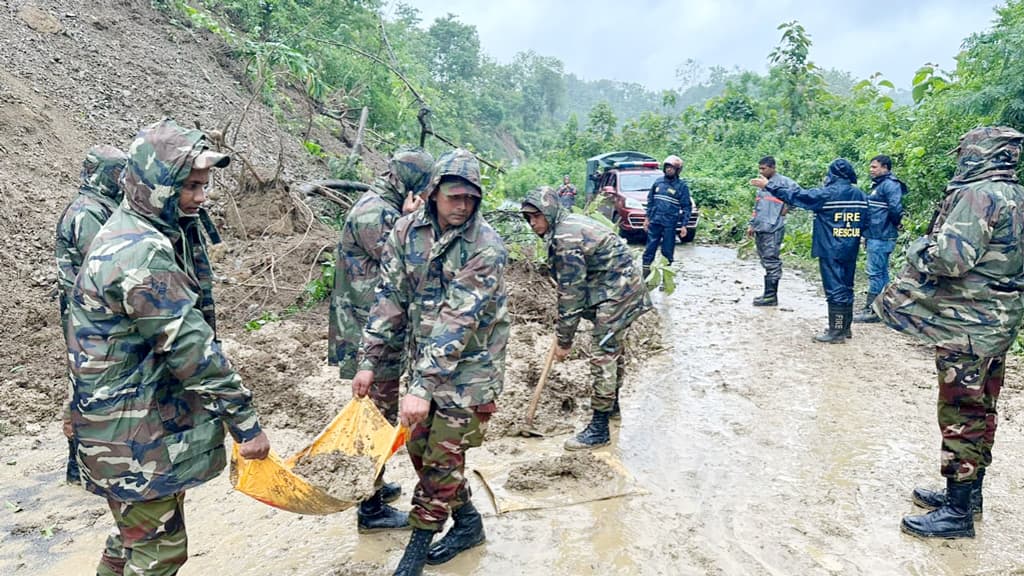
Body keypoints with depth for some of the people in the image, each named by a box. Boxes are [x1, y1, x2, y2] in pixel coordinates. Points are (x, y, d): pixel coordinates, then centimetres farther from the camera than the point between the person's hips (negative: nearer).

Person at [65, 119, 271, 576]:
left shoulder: (129, 233, 8)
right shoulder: (142, 254, -24)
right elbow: (192, 348, -26)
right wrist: (246, 424, -22)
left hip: (144, 414, 10)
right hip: (136, 432, -10)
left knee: (138, 530, 23)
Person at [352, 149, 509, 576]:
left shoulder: (485, 246, -21)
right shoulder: (408, 230, -4)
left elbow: (459, 320, -27)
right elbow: (390, 297, -1)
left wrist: (423, 386, -31)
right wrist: (368, 360, -5)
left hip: (467, 368, -6)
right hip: (424, 362, 6)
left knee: (441, 460, 0)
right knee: (419, 447, 16)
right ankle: (468, 523, 36)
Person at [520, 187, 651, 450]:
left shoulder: (565, 240, -26)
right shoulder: (568, 223, 6)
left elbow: (571, 294, -24)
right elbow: (569, 286, 15)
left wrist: (564, 341, -17)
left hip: (617, 291, -11)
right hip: (621, 286, 11)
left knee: (603, 354, -10)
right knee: (612, 345, 23)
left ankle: (599, 428, -5)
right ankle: (612, 403, 41)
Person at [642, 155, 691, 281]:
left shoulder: (681, 185, -2)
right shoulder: (658, 182, 10)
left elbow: (687, 207, -3)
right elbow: (650, 200, 16)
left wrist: (684, 225, -9)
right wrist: (647, 218, 12)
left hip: (670, 224, -3)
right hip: (654, 222, 4)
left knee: (667, 251, 2)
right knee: (650, 248, 5)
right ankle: (645, 272, 12)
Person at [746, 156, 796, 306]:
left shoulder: (782, 181, -8)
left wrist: (787, 207, -10)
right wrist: (752, 224, 20)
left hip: (772, 229, -9)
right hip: (759, 229, 9)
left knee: (771, 262, -7)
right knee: (766, 262, 11)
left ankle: (771, 296, -4)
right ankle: (769, 293, 17)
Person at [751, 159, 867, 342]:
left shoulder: (827, 194, -12)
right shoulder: (860, 195, 7)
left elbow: (796, 195, -9)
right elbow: (864, 222, 14)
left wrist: (768, 186, -2)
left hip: (831, 251, -6)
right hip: (850, 251, 6)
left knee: (835, 289, -3)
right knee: (846, 288, 15)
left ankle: (836, 331, 0)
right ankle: (845, 328, 23)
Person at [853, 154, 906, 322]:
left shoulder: (890, 184, -13)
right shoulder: (878, 184, 18)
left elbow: (895, 208, -24)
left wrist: (894, 224, -8)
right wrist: (867, 234, 19)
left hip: (881, 237, -10)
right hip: (876, 236, 10)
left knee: (875, 273, -7)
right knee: (882, 273, 14)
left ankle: (871, 310, -3)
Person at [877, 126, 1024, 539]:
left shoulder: (980, 194, -17)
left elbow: (951, 257, -27)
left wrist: (917, 248, -7)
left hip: (967, 326, -10)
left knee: (960, 415, -3)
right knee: (980, 411, 17)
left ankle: (957, 513, 5)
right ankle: (968, 493, 30)